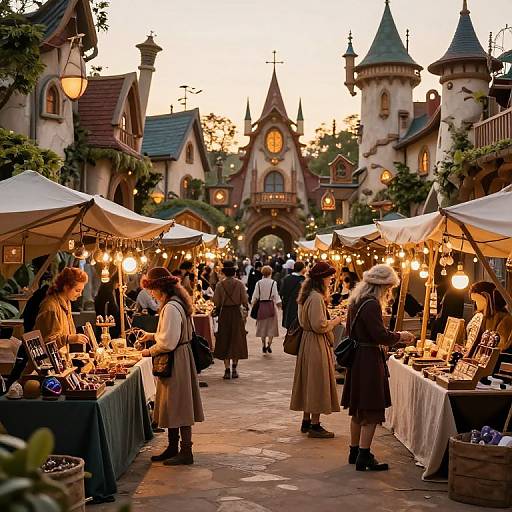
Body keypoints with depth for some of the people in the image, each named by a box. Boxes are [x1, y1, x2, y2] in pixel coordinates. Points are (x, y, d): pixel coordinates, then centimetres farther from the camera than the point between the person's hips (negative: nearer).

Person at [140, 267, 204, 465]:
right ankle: (172, 448, 26)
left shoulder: (171, 308, -21)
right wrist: (153, 336, 18)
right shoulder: (177, 303, 10)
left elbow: (168, 342, -23)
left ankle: (186, 452, 6)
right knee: (172, 406, 16)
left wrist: (150, 351, -9)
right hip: (176, 361, 10)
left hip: (176, 362, -10)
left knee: (178, 406, -2)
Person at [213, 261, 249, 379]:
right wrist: (246, 307, 13)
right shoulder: (239, 284, -7)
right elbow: (244, 300, -8)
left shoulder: (220, 285, -5)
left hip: (224, 313, 1)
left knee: (224, 341, 8)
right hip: (236, 313, -1)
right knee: (236, 340, 10)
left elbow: (216, 301, -6)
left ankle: (227, 369, 2)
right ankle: (234, 369, 7)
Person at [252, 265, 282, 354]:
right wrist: (279, 304, 2)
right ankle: (269, 343, -10)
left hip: (261, 305, 2)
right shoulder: (273, 283, -8)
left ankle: (263, 345, 15)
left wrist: (253, 304, 12)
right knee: (271, 325, 5)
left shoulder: (258, 283, -2)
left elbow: (255, 296, 1)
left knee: (262, 325, 13)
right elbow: (276, 295, -8)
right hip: (271, 305, -2)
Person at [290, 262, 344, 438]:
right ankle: (314, 425, 1)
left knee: (309, 383, 15)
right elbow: (319, 325, -24)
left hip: (308, 342, 10)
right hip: (317, 344, -10)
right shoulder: (316, 298, -20)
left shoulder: (308, 295, 12)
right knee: (318, 383, -4)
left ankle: (306, 422, 22)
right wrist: (334, 321, -8)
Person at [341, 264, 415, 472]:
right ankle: (364, 458, -2)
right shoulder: (371, 304, -18)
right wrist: (400, 336, -5)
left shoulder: (356, 301, 13)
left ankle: (355, 452, 25)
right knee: (371, 411, -4)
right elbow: (381, 336, -22)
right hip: (369, 361, -10)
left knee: (358, 411, 17)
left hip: (357, 359, 10)